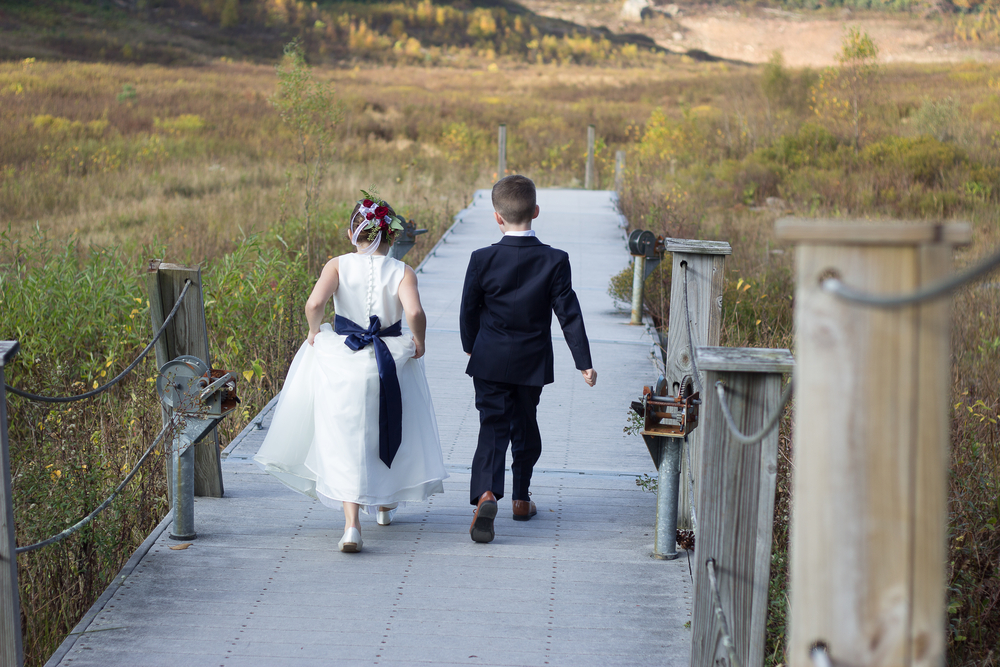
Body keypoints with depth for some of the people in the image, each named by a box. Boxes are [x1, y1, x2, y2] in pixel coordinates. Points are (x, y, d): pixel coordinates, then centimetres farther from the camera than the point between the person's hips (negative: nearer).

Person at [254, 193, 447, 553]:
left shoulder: (338, 265, -5)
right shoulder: (402, 272, -5)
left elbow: (314, 303, -20)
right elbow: (414, 312, -23)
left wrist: (315, 331, -1)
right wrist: (418, 342, -5)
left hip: (341, 360, -1)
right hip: (392, 361, 1)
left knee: (345, 442, 1)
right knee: (388, 433, 22)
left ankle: (352, 524, -15)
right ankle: (386, 504, 41)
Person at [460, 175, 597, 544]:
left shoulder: (482, 260, -10)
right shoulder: (554, 261, -10)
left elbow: (469, 310, 0)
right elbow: (569, 313, -7)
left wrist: (471, 347, 18)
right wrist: (584, 361, 0)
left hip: (490, 361, -1)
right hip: (533, 362, 1)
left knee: (493, 428, -3)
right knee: (525, 426, 19)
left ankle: (486, 494, -26)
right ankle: (521, 498, 30)